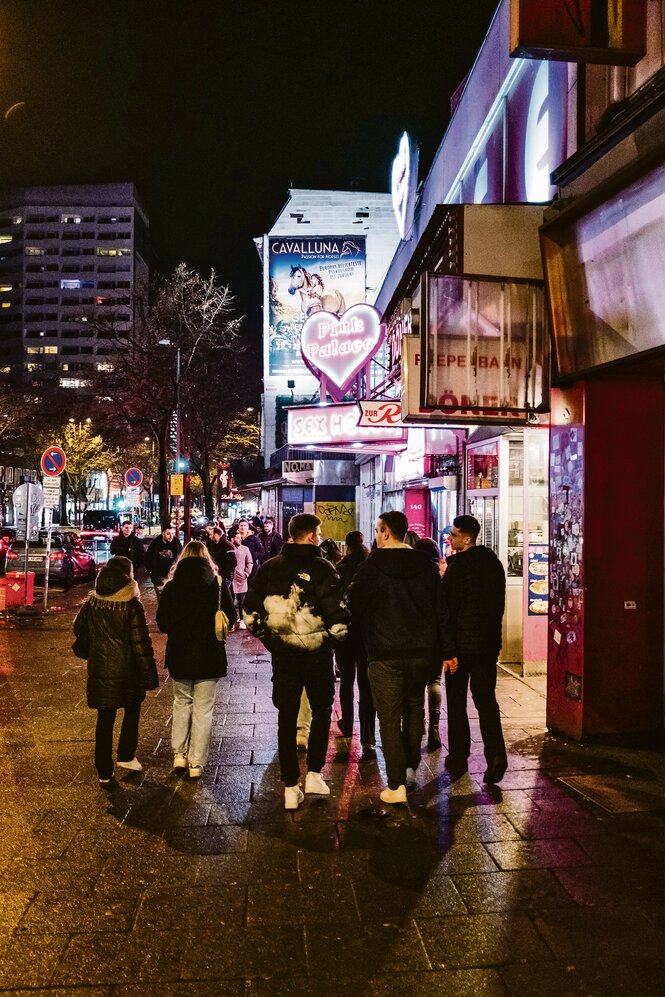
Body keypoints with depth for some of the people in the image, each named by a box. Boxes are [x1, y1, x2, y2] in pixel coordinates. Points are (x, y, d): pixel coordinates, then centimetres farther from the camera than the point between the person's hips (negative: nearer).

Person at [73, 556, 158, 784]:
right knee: (132, 711, 20)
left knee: (105, 720, 11)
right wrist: (149, 675, -9)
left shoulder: (92, 603, -1)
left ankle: (104, 772, 17)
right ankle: (126, 756, 19)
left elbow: (79, 629, 12)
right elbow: (141, 643, -16)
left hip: (99, 671, 4)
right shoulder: (132, 605, -17)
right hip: (126, 670, -4)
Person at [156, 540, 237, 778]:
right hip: (209, 656, -1)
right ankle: (196, 763, 10)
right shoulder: (217, 585, -8)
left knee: (182, 702, 21)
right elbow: (231, 618, -4)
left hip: (179, 655, 2)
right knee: (203, 708, 7)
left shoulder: (171, 586, -5)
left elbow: (162, 624, -3)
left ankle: (179, 754, 17)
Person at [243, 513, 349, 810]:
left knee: (286, 719, 11)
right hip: (317, 655, -3)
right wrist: (332, 639, 2)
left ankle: (291, 788, 15)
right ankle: (314, 774, 17)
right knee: (321, 713, 19)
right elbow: (338, 619, -17)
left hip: (282, 655, 3)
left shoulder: (268, 568, 1)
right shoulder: (322, 569, -11)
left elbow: (250, 614, 3)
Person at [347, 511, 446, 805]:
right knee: (414, 707, 21)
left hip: (385, 652, -5)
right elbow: (440, 607, 8)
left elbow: (354, 603, -5)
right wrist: (436, 644, 15)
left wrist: (358, 631, 13)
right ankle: (410, 768, 29)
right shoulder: (426, 564, 4)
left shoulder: (374, 564, -10)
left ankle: (396, 785, 1)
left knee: (389, 717, 1)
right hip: (422, 650, 5)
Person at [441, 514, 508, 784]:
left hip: (461, 643, -6)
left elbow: (449, 610, -17)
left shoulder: (458, 565, -14)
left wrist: (448, 650, -15)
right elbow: (499, 604, 14)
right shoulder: (493, 562, 7)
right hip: (489, 643, 6)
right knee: (486, 700, 10)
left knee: (456, 703, 8)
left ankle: (458, 759, 16)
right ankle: (496, 755, -4)